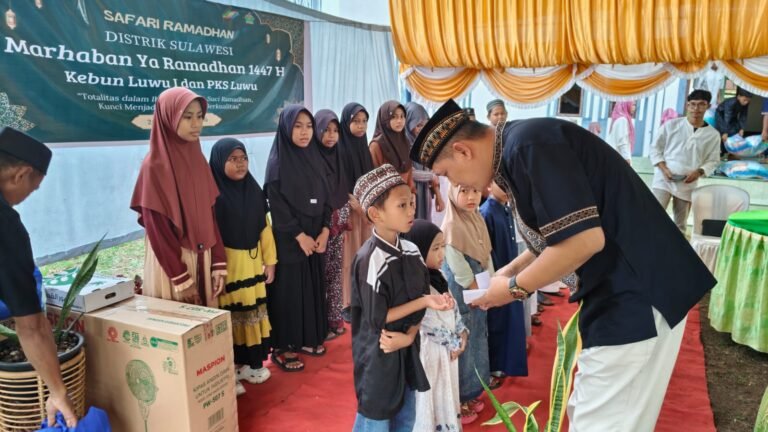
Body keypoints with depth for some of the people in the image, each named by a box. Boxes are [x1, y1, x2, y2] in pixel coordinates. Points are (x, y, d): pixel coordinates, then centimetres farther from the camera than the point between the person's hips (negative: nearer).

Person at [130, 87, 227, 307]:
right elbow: (158, 230, -15)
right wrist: (181, 279, -15)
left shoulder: (198, 160, 6)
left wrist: (218, 264, 1)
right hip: (172, 262, -6)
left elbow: (210, 216, 6)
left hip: (203, 259, 6)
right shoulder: (155, 166, -14)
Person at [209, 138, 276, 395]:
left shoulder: (254, 190, 5)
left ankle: (252, 362, 28)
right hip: (227, 262, -6)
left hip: (253, 261, 6)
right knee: (230, 315, 2)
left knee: (253, 311, 13)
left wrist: (270, 260, 9)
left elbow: (264, 227, 9)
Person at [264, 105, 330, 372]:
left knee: (313, 287, 13)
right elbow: (277, 205, -15)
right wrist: (300, 236, -15)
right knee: (288, 291, 1)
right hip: (289, 240, -6)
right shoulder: (277, 162, -11)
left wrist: (324, 231, -3)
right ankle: (281, 347, 14)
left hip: (316, 237, 6)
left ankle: (308, 338, 29)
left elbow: (324, 198, 8)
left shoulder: (315, 158, 7)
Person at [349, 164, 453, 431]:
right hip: (378, 357, -7)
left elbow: (419, 302, 3)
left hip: (407, 351, 7)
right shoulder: (371, 262, -24)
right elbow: (377, 319, -21)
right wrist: (425, 301, -21)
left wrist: (409, 336, -14)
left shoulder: (412, 252, -2)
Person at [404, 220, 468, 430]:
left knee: (445, 393, 20)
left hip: (447, 346, 9)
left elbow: (452, 306, 11)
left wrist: (461, 332, 0)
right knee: (428, 397, 7)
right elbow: (429, 322, -22)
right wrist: (453, 342, -13)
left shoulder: (437, 276, 5)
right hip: (428, 348, -9)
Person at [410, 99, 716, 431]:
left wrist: (515, 287, -13)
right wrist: (510, 271, 14)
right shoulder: (516, 150, 10)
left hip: (636, 291, -10)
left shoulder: (527, 145, -20)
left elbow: (585, 239, -26)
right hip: (620, 288, 10)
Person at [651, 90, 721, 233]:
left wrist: (699, 172, -11)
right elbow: (656, 148, 4)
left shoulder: (713, 134, 5)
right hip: (664, 179, -2)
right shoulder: (671, 125, 0)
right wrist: (663, 168, -10)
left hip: (688, 184, 3)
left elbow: (713, 161, 9)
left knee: (681, 223, 9)